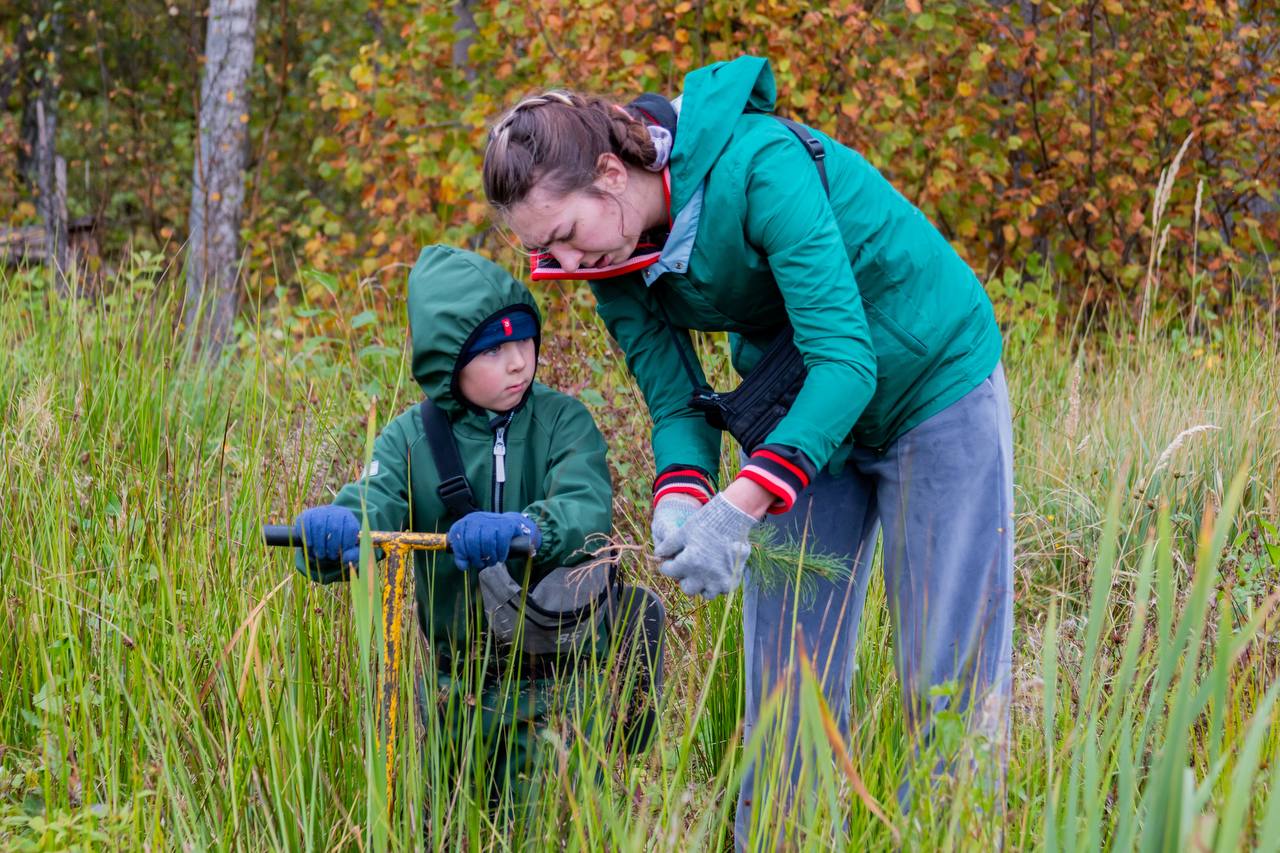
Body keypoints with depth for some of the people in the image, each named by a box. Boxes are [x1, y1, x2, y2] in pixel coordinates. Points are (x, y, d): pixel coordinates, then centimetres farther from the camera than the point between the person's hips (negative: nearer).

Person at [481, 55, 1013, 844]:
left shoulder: (758, 168, -32)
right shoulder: (615, 261, -11)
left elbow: (844, 359, -35)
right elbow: (675, 401, -7)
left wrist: (739, 509, -42)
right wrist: (679, 495, -29)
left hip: (935, 382, -6)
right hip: (799, 414, 6)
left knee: (949, 671, -4)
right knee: (786, 671, 5)